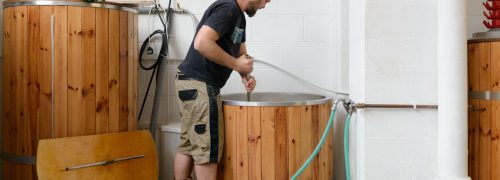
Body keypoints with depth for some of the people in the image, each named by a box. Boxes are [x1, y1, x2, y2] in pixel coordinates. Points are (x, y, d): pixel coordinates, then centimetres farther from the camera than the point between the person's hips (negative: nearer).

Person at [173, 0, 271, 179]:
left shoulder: (239, 16, 16)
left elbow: (241, 53, 21)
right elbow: (201, 43, -27)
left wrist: (245, 75, 0)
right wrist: (236, 64, -19)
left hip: (194, 83, 10)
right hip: (198, 84, -10)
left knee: (188, 145, 13)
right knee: (207, 148, -5)